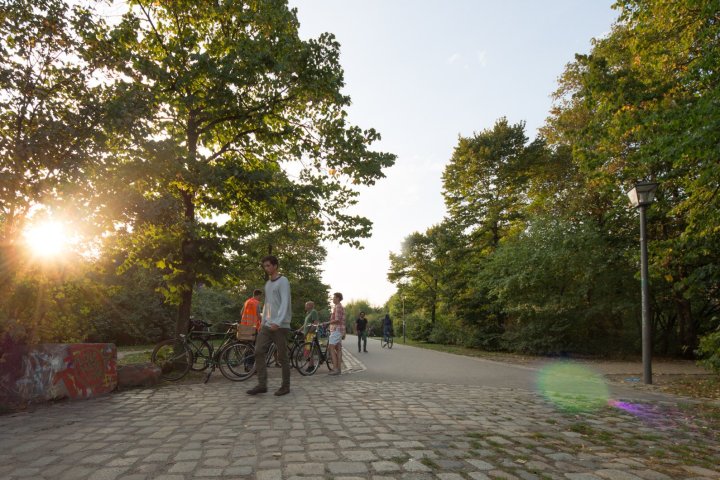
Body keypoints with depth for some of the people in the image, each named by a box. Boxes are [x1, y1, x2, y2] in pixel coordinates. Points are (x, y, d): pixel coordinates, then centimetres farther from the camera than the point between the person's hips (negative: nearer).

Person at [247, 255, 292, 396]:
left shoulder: (283, 281, -7)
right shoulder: (267, 284, 19)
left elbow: (285, 303, -17)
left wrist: (278, 322, -27)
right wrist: (263, 321, 18)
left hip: (280, 326, -7)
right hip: (267, 326, 8)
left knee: (282, 357, -1)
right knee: (258, 352, -2)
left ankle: (285, 386, 11)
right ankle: (262, 384, 3)